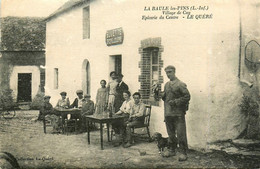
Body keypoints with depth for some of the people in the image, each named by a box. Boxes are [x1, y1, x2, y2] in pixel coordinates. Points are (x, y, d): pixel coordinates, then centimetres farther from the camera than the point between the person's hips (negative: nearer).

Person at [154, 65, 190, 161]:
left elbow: (187, 97, -10)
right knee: (171, 133, 14)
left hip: (178, 113, -6)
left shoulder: (180, 84, -7)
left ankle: (183, 152, 3)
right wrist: (160, 94, 1)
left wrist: (175, 102, -16)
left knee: (181, 134, -5)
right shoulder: (166, 85, 15)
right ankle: (171, 150, 26)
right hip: (168, 113, 7)